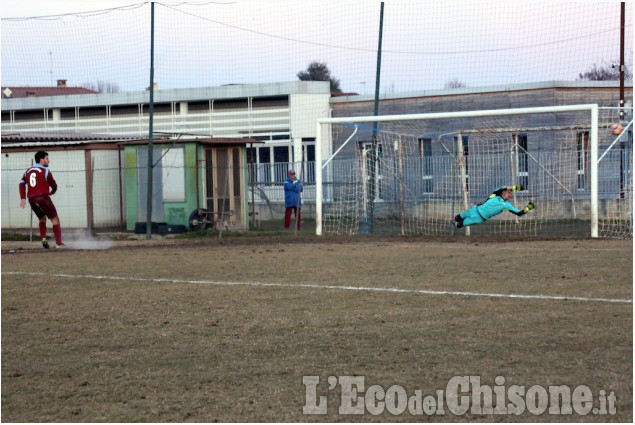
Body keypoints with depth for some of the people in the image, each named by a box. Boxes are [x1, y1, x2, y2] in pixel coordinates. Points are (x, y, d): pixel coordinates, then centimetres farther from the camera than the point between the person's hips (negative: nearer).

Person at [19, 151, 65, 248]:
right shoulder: (45, 171, -2)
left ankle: (43, 238, 5)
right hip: (43, 198, -6)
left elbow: (22, 184, 7)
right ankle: (59, 243, -12)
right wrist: (52, 192, 27)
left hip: (32, 199, 6)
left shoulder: (28, 171, 15)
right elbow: (54, 185, 5)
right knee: (55, 219, -2)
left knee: (42, 218, 25)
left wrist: (23, 198, 3)